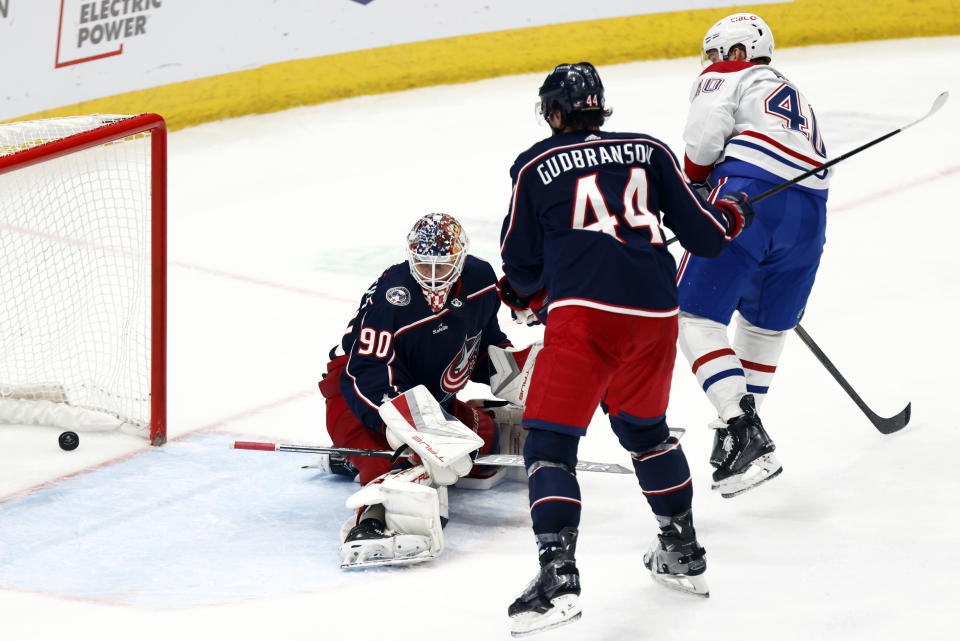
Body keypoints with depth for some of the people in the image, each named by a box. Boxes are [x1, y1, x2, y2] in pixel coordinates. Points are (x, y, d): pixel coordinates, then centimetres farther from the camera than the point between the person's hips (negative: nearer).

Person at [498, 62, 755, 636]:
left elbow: (522, 262, 13)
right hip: (655, 310, 4)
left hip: (582, 312, -4)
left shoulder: (536, 165, 10)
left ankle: (559, 575, -19)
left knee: (550, 441, -2)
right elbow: (703, 235, 16)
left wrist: (525, 296, 35)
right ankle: (684, 554, 35)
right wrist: (731, 217, 39)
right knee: (644, 427, 26)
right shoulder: (650, 151, 17)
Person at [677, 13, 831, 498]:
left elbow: (705, 134, -5)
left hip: (747, 198, -7)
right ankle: (748, 433, 32)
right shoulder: (797, 99, 38)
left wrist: (693, 183, 15)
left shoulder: (728, 76, 15)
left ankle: (740, 428, -20)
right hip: (809, 214, 7)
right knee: (764, 325, 25)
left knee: (695, 316, -4)